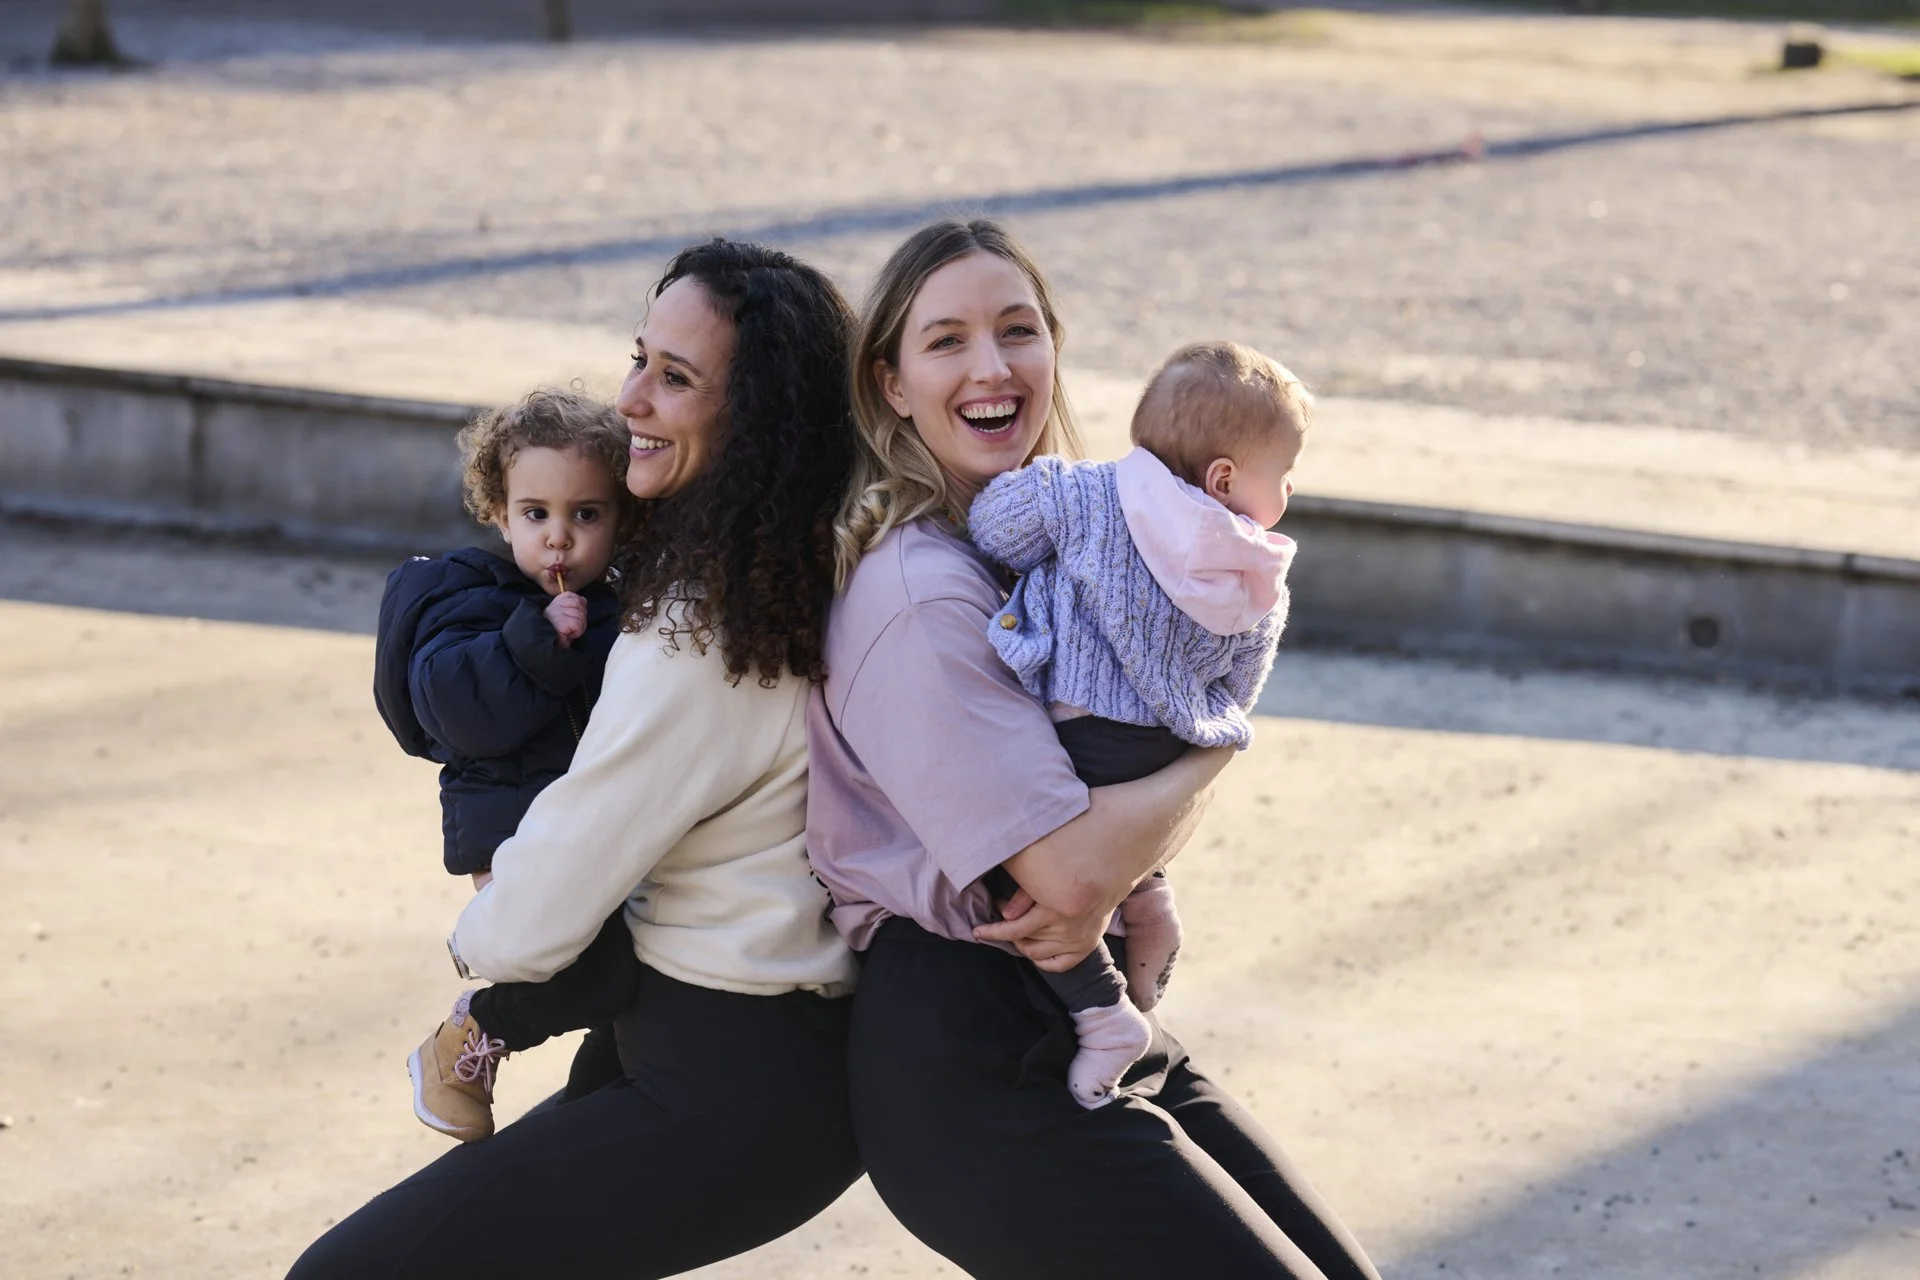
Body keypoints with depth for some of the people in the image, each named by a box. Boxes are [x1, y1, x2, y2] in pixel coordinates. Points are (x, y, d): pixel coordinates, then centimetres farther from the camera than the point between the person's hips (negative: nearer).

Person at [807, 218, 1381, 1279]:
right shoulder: (919, 593, -17)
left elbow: (1161, 787, 12)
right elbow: (1070, 865, -21)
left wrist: (1106, 886, -12)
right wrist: (1214, 743, -3)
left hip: (1085, 1022, 9)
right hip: (972, 1065, -9)